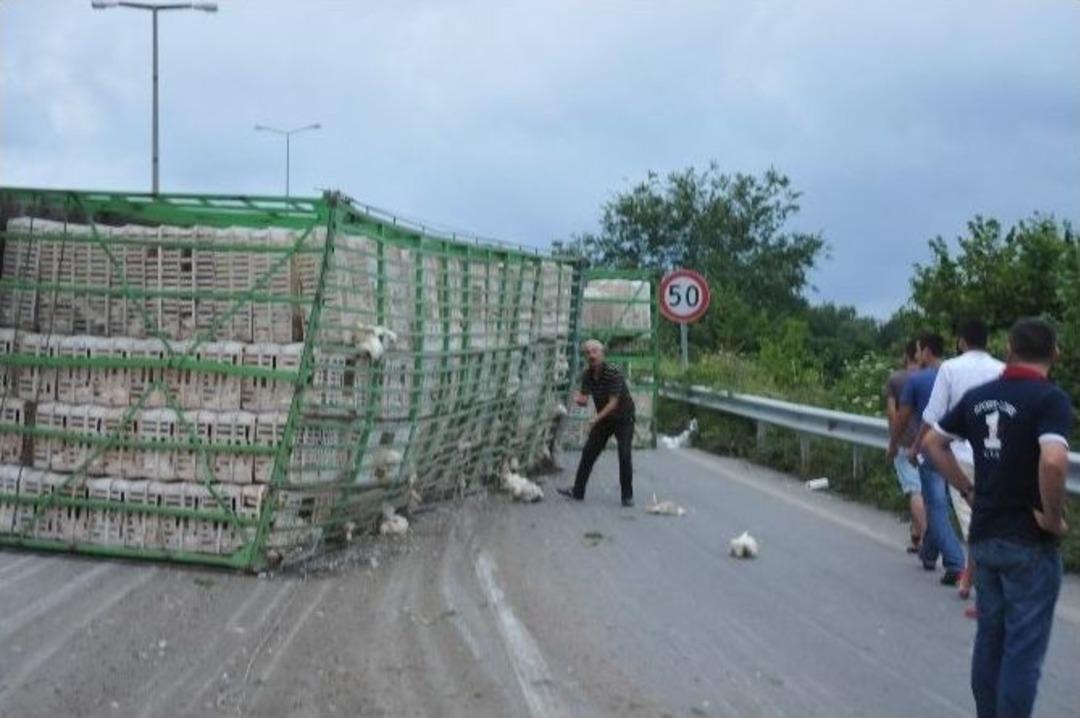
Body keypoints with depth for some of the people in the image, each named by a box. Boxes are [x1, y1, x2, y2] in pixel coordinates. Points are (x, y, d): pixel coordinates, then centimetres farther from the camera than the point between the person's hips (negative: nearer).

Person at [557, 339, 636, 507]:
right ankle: (578, 491, 15)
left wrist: (596, 419, -39)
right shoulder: (587, 374, -5)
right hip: (603, 418, 6)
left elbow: (613, 403, -28)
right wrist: (578, 399, -31)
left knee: (624, 455, -16)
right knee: (588, 452, 5)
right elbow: (584, 399, -7)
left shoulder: (614, 373, -25)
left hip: (623, 418, -6)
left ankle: (627, 495, -4)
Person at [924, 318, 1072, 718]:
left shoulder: (979, 396, 6)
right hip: (1029, 542, -6)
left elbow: (934, 442, 14)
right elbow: (1053, 461, -32)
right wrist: (1054, 517, -18)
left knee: (989, 638, 17)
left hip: (985, 534, 6)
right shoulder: (1051, 399, -15)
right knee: (1023, 648, 0)